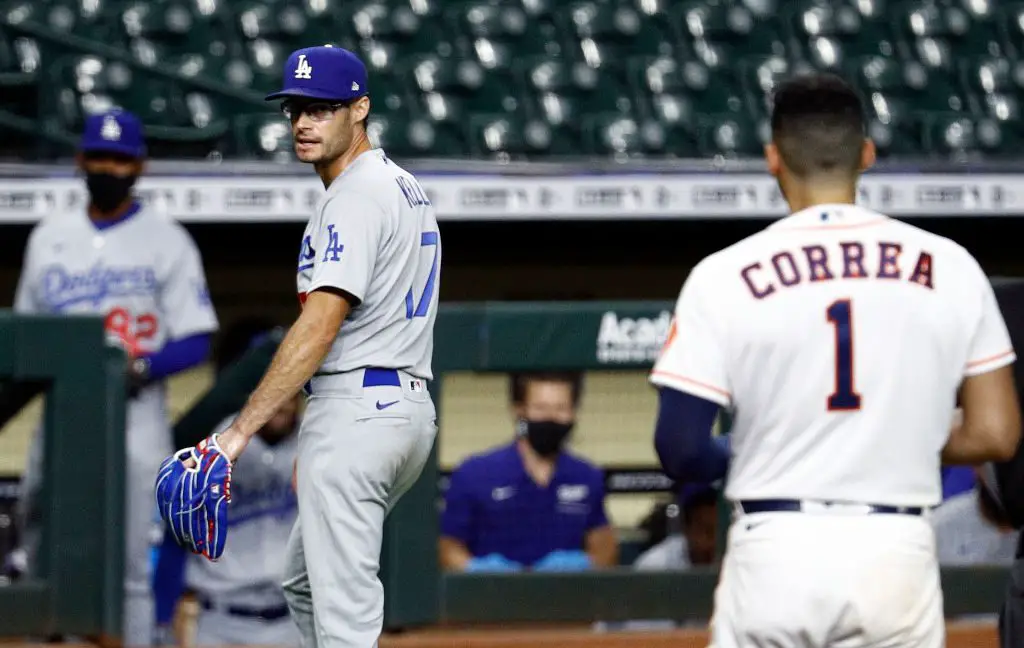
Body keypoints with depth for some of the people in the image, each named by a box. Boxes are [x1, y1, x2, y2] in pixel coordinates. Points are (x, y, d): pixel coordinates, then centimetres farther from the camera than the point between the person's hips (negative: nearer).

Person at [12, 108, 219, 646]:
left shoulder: (167, 242, 1)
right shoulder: (48, 237, 14)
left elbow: (196, 342, -3)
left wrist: (141, 366, -21)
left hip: (134, 416, -4)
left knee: (128, 566, -5)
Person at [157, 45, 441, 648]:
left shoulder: (356, 197, -14)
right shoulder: (406, 187, 18)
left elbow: (319, 328, -23)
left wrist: (240, 432, -26)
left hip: (353, 412, -11)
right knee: (305, 586, 22)